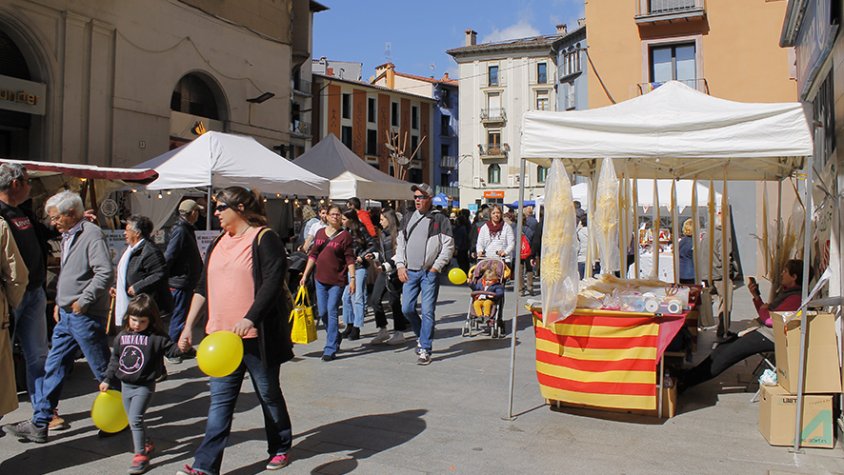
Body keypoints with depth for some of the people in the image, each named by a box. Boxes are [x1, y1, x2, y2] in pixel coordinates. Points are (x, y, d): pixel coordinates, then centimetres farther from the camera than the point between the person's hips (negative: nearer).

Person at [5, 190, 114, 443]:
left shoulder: (92, 234, -15)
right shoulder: (67, 236, 15)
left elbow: (105, 273, -24)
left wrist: (83, 301, -20)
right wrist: (59, 303, 15)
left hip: (86, 317, -9)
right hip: (66, 315, 9)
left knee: (103, 371, 2)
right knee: (53, 368, 11)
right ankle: (39, 424, 19)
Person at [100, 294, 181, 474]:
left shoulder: (156, 337, -11)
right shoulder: (121, 337, 5)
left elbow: (171, 349, -14)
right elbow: (114, 360, 16)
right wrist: (107, 379, 18)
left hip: (144, 386, -6)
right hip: (126, 385, 6)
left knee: (135, 418, -14)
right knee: (134, 420, 16)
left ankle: (141, 455, -7)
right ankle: (147, 444, 36)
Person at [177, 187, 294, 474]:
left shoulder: (264, 238, -8)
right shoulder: (218, 244, 14)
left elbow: (273, 282, -18)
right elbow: (203, 287, 17)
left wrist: (249, 318, -28)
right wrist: (188, 326, 13)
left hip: (257, 335, -6)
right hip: (222, 334, 6)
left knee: (269, 394, 10)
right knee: (220, 401, 5)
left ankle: (280, 448, 29)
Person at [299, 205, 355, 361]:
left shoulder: (345, 235, -5)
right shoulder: (320, 233, 9)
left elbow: (350, 258, -7)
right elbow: (313, 255, 13)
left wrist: (352, 278, -14)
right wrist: (305, 275, 11)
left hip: (337, 280, -5)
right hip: (320, 278, 5)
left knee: (332, 312, -6)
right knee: (322, 313, 10)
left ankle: (330, 349, 0)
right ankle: (336, 338, 32)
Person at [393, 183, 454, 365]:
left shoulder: (440, 219, -3)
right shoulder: (407, 218, 13)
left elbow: (448, 246, -4)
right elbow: (400, 243, 16)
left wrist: (436, 266, -9)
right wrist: (400, 265, 5)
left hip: (430, 272, -5)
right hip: (410, 272, 5)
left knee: (428, 311, -4)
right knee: (407, 309, 5)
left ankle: (425, 349, 4)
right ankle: (422, 336, 30)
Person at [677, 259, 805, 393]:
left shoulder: (795, 298, -16)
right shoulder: (785, 291, 17)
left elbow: (770, 319, -24)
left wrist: (763, 310, -3)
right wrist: (756, 296, 8)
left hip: (769, 337, -10)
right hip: (763, 330, 10)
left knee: (728, 352, -10)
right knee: (723, 348, 2)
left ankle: (687, 381, -7)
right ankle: (688, 376, 2)